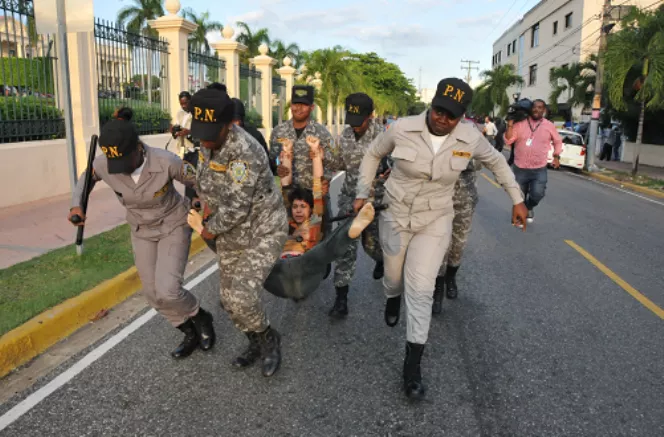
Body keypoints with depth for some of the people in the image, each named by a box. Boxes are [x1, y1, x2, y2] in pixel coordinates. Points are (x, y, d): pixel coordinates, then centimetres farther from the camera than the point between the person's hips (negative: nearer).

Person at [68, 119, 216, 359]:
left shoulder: (166, 162, -33)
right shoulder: (104, 163, -23)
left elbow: (198, 179, -14)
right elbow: (87, 177, 1)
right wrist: (76, 205, -14)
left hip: (174, 225, -4)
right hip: (142, 230, 5)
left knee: (167, 291, -17)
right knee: (154, 293, 6)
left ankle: (200, 317, 15)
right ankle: (191, 334, 27)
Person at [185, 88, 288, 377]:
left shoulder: (244, 151, -29)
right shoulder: (209, 143, -3)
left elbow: (237, 206, -27)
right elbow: (203, 179, 16)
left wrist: (210, 229, -12)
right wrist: (207, 206, 3)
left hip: (263, 233, -8)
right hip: (230, 235, 8)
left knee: (241, 297, -17)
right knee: (229, 299, 12)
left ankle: (269, 340, 13)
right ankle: (257, 343, 37)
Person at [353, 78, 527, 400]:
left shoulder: (470, 139, -12)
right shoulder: (402, 129, -16)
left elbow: (496, 162, 8)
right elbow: (373, 155, 2)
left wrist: (517, 199, 9)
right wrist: (363, 194, -1)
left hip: (435, 221, 0)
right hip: (395, 215, 1)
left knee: (421, 290, -8)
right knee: (394, 278, 18)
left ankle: (413, 365, 4)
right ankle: (393, 298, 58)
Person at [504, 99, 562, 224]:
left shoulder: (549, 126, 2)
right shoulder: (520, 123, -3)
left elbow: (558, 141, 18)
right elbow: (508, 140, -9)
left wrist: (556, 156, 11)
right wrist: (510, 125, -18)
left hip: (539, 169, 0)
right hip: (520, 168, 0)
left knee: (537, 194, -14)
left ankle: (529, 208, 20)